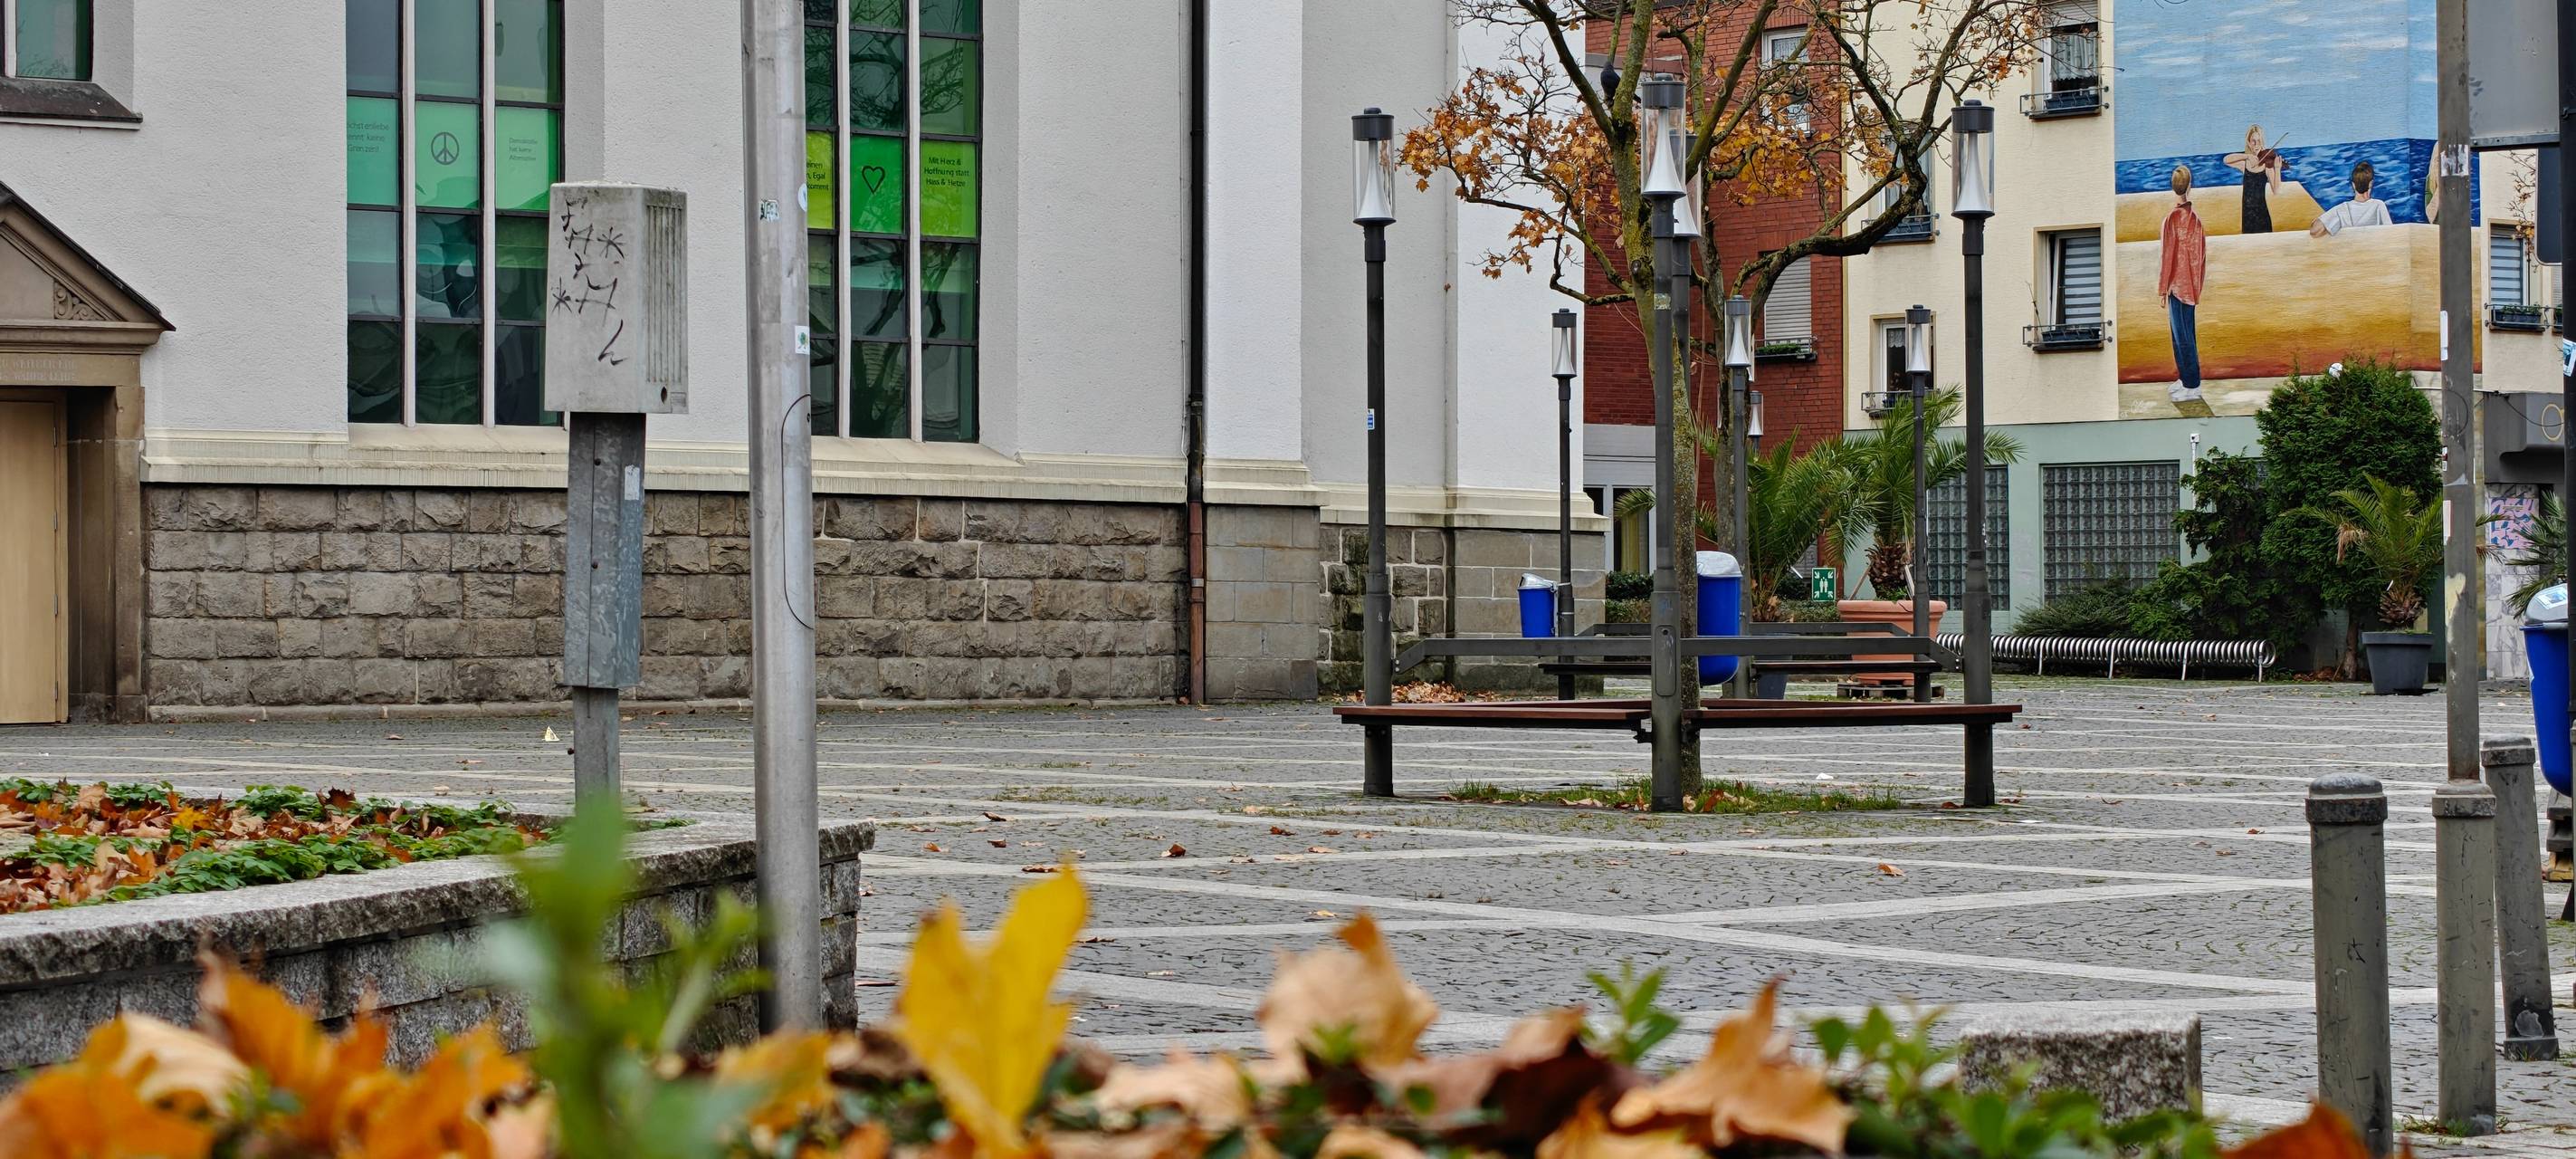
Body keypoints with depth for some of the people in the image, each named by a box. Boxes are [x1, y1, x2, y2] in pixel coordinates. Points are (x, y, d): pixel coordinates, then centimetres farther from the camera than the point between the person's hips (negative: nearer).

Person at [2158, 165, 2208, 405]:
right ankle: (2185, 378, 25)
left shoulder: (2172, 218, -17)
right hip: (2192, 285, 7)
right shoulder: (2196, 217, 3)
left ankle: (2192, 387, -1)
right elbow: (2203, 252, 10)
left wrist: (2163, 288, -8)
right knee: (2184, 335, 17)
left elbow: (2169, 255, -15)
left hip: (2178, 285, -7)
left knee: (2184, 337, -3)